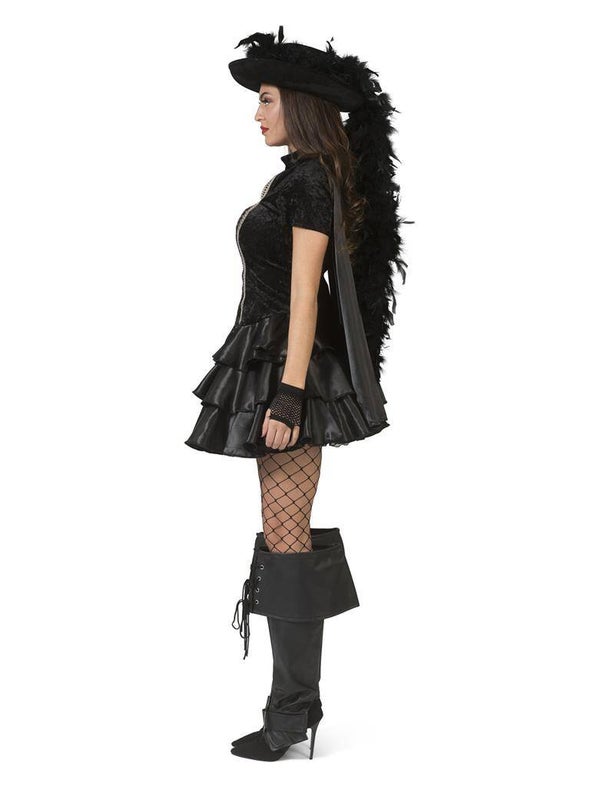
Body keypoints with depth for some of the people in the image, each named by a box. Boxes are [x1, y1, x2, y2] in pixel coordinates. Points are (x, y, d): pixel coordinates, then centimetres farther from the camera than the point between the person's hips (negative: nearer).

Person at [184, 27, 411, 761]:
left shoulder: (313, 184, -13)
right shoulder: (296, 183, 17)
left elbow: (306, 293, -19)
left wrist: (288, 396, -23)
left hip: (291, 369, -10)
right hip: (274, 367, 10)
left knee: (284, 537, -8)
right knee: (288, 531, 10)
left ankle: (293, 708, -1)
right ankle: (298, 698, 15)